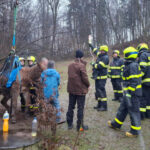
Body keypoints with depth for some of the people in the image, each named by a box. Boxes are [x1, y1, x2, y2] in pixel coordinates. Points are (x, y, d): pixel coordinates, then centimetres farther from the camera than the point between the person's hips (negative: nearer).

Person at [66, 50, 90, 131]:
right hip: (80, 90, -6)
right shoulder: (81, 65, -15)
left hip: (71, 89, 6)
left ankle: (69, 124, 24)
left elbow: (70, 76, 8)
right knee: (80, 108, 4)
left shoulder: (70, 65, 4)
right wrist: (88, 85, 1)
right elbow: (84, 77, -16)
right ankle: (80, 126, 10)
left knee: (71, 106, 15)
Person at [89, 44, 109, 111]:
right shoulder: (100, 55, 12)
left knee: (101, 91, -10)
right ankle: (99, 105, 26)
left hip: (102, 78, -10)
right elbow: (96, 50, 32)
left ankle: (104, 106, -5)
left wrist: (93, 64, -6)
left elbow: (99, 66, -23)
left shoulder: (105, 57, -14)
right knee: (98, 91, 15)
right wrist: (91, 46, 42)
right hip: (97, 77, 10)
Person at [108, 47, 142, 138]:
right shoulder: (130, 65, 13)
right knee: (123, 108, 20)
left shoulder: (133, 65, -18)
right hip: (128, 92, 10)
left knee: (133, 111, 0)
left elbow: (134, 81, -23)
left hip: (132, 93, -10)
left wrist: (130, 92, -24)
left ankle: (135, 131, 13)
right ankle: (116, 124, 34)